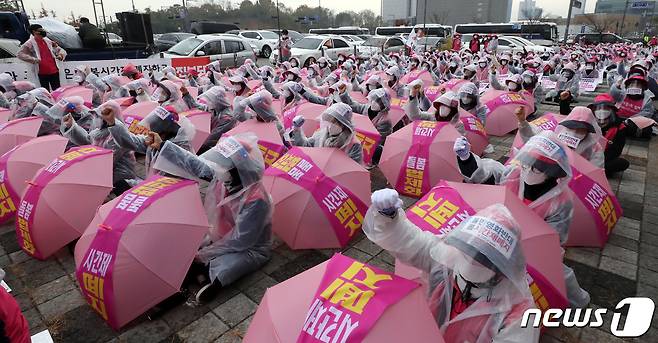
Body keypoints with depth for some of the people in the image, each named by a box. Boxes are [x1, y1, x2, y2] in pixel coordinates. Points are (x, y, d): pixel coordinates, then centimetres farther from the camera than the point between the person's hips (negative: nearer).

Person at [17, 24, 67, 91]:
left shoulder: (48, 41, 17)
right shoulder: (30, 43, 2)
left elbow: (61, 50, 22)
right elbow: (20, 54, -3)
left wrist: (61, 55, -1)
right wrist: (34, 60, -13)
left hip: (54, 71, 4)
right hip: (43, 73, -4)